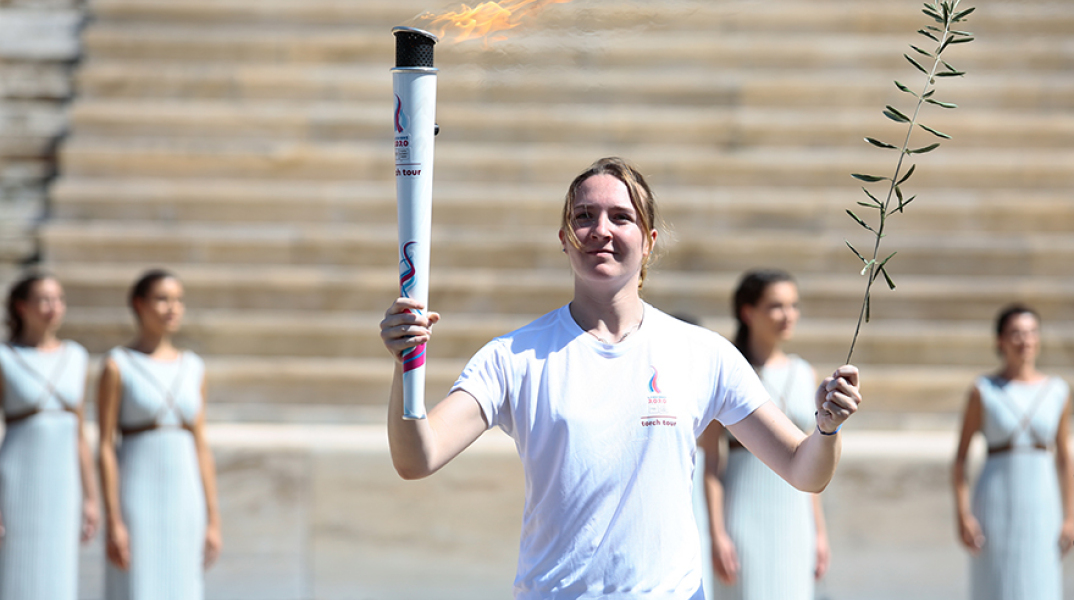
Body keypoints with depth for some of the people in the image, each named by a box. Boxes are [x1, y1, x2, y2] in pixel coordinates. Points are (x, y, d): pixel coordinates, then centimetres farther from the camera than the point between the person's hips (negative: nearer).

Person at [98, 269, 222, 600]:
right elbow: (105, 448, -8)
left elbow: (201, 448, 12)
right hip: (136, 501, -5)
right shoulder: (117, 365, -5)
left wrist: (213, 521, 8)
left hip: (183, 500, 5)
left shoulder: (192, 368, 11)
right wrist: (113, 523, -14)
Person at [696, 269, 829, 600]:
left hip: (794, 514, 5)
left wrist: (820, 531, 13)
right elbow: (709, 461, -8)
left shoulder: (805, 375, 11)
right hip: (745, 512, -5)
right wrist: (716, 534, -14)